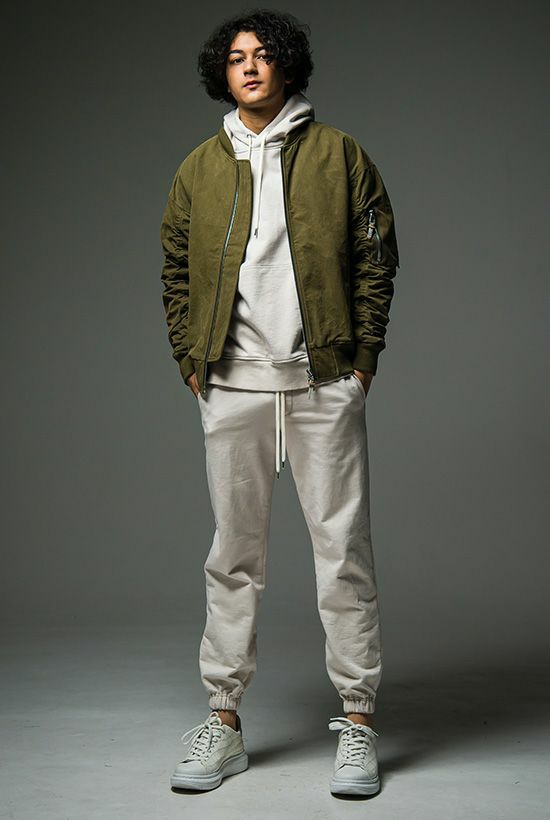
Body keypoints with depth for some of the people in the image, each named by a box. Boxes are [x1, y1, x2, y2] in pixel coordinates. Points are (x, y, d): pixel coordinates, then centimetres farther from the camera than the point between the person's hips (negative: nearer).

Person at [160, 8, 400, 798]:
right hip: (232, 387, 2)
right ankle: (223, 722, 17)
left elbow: (377, 257, 4)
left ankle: (358, 723, 10)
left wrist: (364, 357, -3)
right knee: (233, 554, 7)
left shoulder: (338, 153, 6)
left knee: (343, 548, 0)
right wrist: (191, 363, 6)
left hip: (326, 383, -2)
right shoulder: (200, 168, 13)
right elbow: (176, 273, 15)